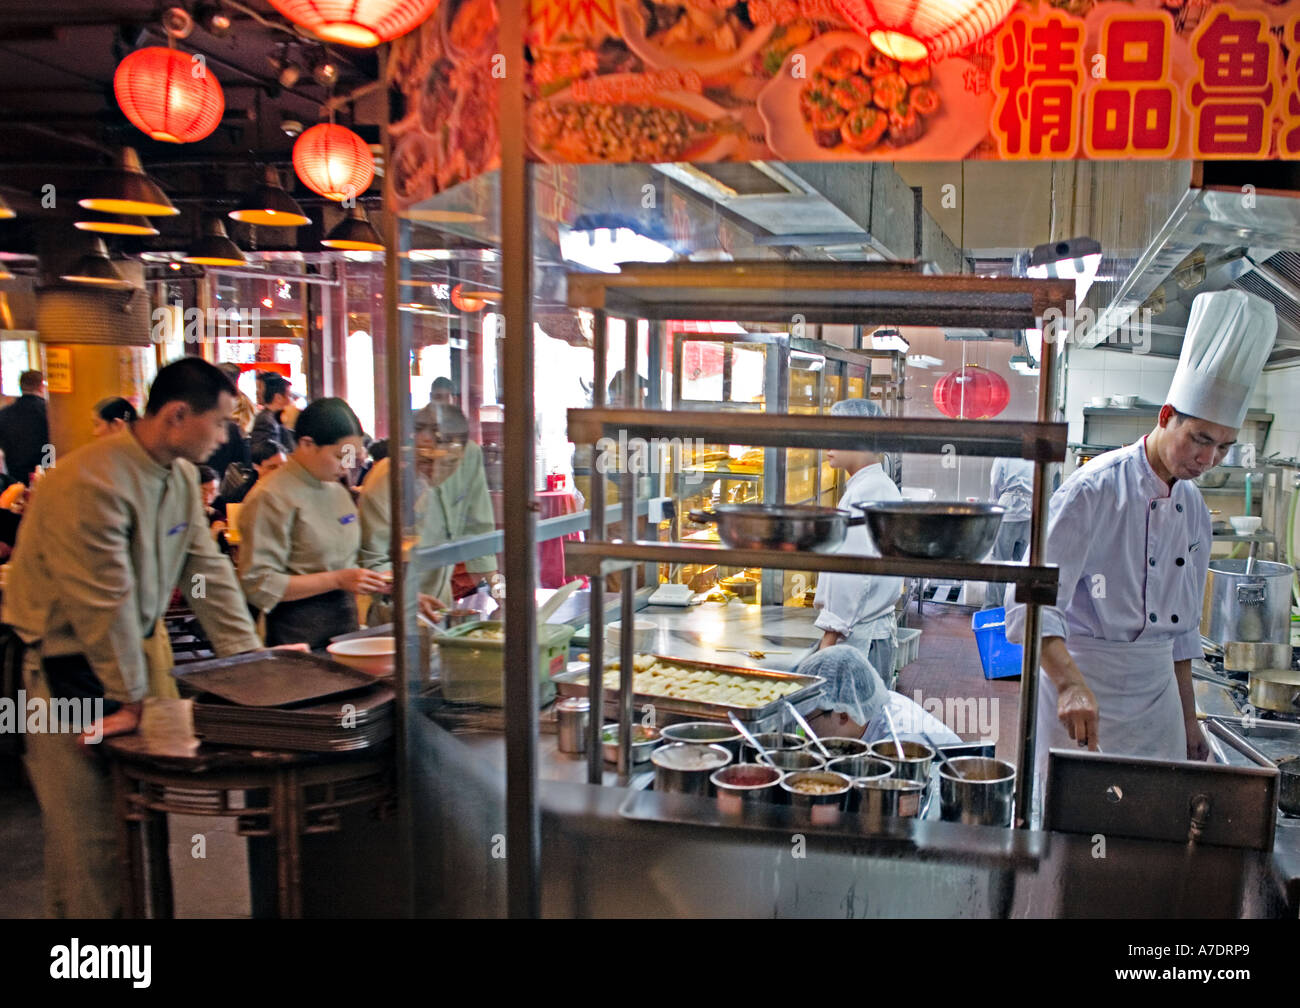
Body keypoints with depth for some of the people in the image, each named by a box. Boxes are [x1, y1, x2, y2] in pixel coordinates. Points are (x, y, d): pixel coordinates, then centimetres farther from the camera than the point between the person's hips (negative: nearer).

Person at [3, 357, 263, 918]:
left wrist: (249, 658, 1)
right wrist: (130, 698, -17)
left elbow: (207, 570, 4)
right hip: (69, 666, -8)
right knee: (89, 830, 1)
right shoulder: (91, 483, -26)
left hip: (138, 646, 8)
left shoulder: (181, 476, 2)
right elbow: (104, 603, -23)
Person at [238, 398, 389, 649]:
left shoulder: (338, 492, 12)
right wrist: (336, 580, -19)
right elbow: (258, 584, -17)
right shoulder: (271, 498, -12)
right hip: (298, 635, -7)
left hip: (346, 624, 7)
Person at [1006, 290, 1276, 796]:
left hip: (1156, 690, 7)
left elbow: (1183, 627, 18)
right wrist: (1070, 683, -37)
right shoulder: (1096, 489, -15)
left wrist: (1188, 717, 19)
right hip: (1082, 687, -6)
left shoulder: (1194, 508, 8)